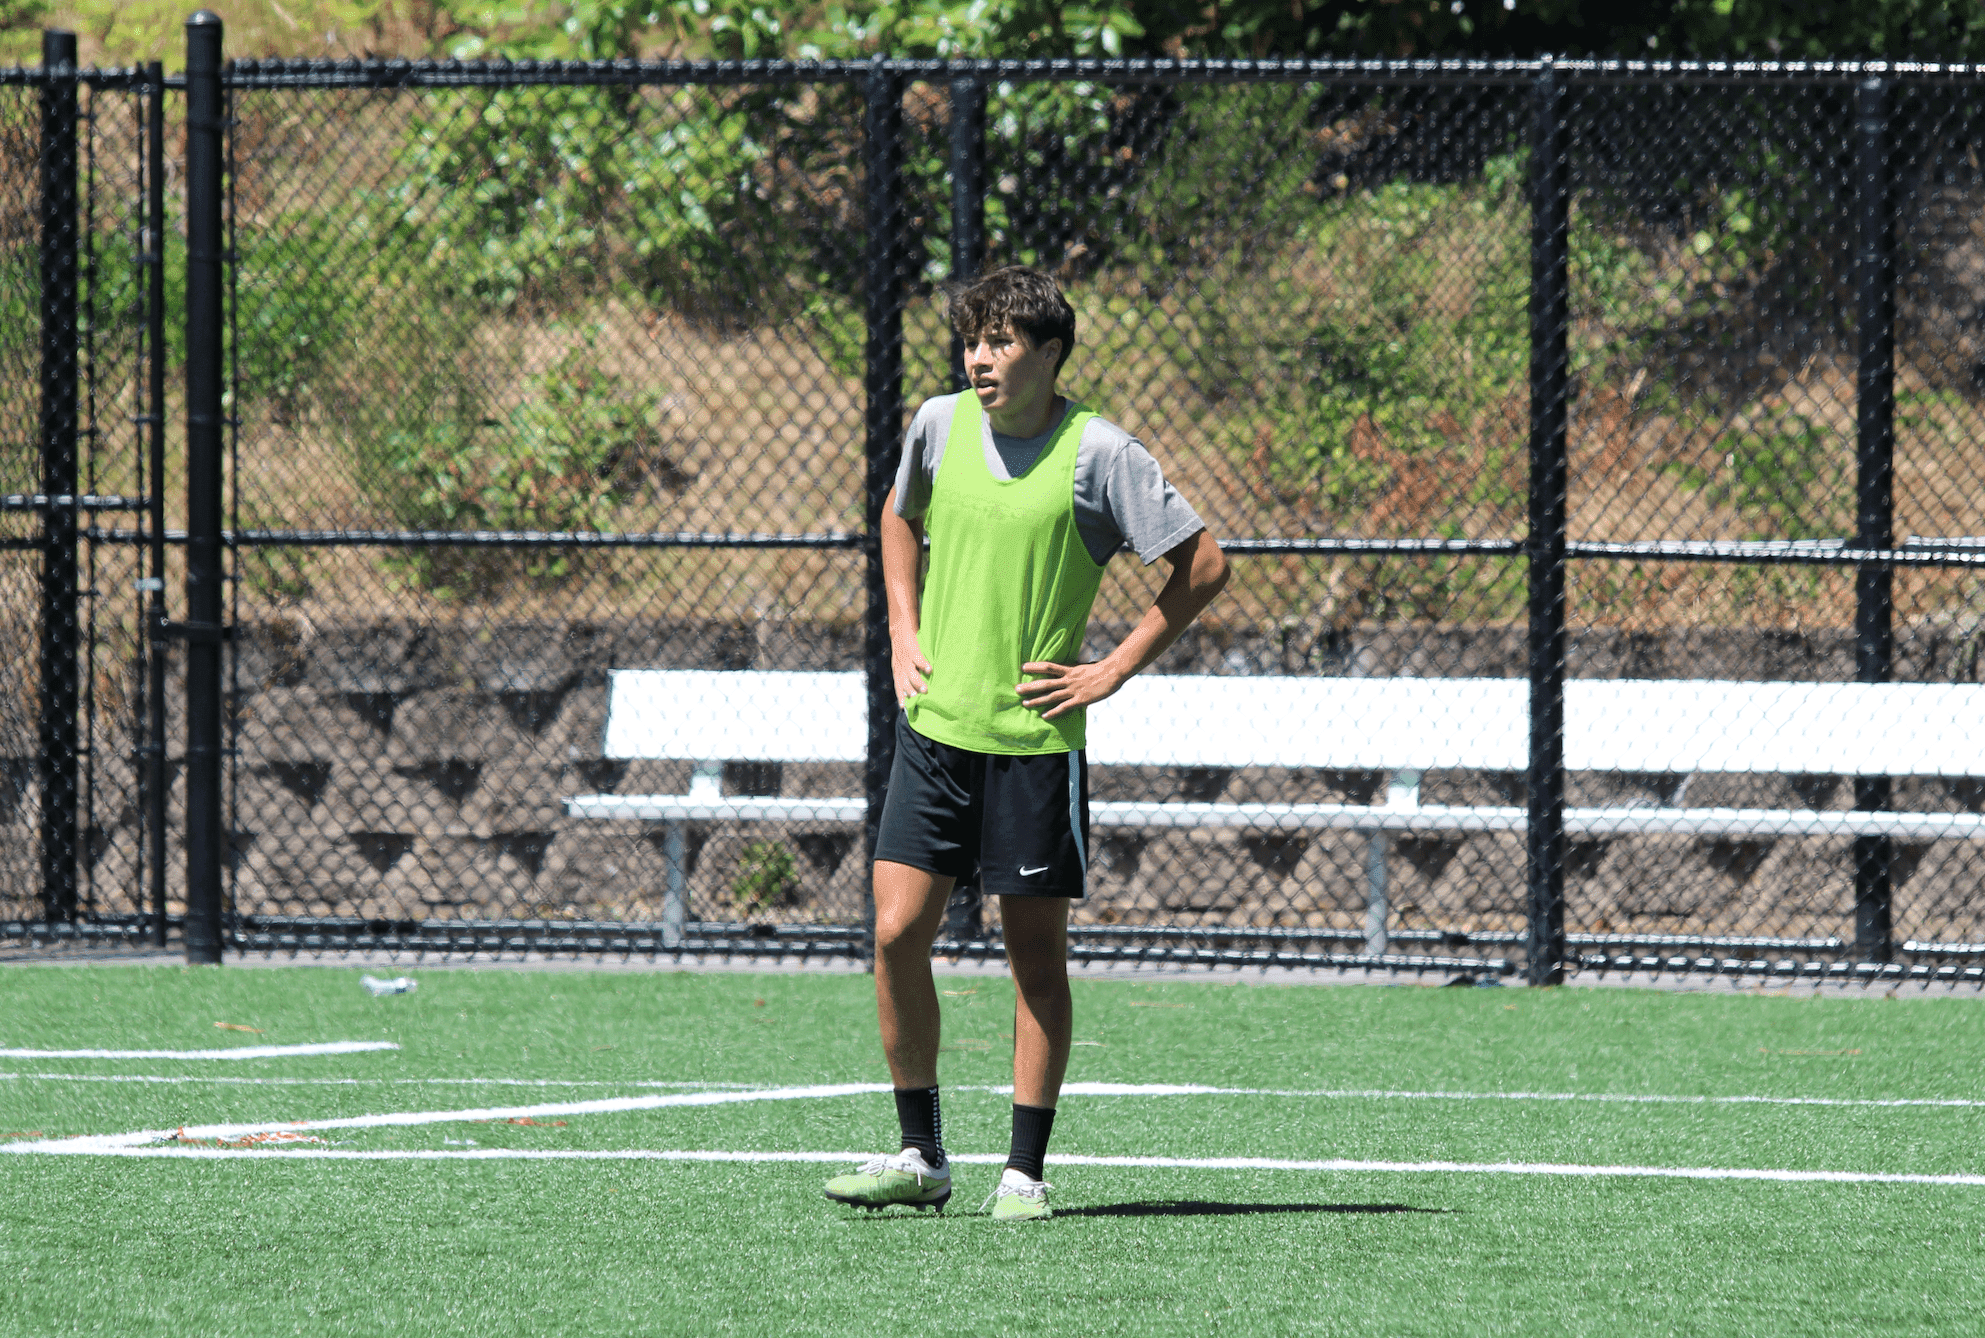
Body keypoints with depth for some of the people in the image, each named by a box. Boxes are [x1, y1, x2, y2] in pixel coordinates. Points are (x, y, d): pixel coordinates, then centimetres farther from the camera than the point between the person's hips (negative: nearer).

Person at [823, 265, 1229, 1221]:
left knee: (1036, 951, 2)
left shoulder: (1096, 453, -9)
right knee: (897, 934, -4)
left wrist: (1113, 670, -6)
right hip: (935, 728, 3)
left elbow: (1203, 566, -3)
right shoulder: (940, 425, 4)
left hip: (1036, 739, -3)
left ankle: (1024, 1173, 10)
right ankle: (921, 1156, 8)